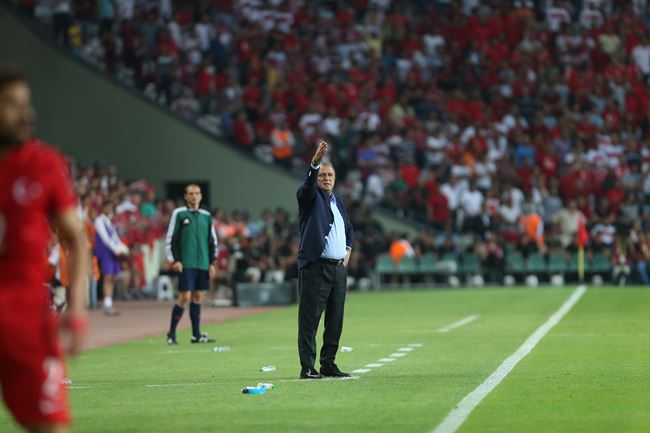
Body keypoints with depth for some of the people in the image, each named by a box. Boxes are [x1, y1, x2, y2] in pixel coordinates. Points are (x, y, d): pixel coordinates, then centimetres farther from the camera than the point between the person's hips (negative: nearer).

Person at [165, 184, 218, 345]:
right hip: (186, 264, -4)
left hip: (203, 264, 4)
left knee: (198, 297, 7)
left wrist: (212, 263, 9)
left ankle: (196, 334, 11)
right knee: (185, 297, -9)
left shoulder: (206, 216, 12)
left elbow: (213, 241, 16)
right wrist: (174, 260, -9)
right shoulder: (179, 214, -1)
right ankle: (171, 333, 1)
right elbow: (170, 239, -2)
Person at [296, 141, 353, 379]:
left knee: (335, 319, 9)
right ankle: (307, 367, -7)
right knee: (309, 318, -7)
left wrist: (348, 249, 15)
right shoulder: (310, 197, 0)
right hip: (315, 268, -7)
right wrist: (315, 162, -38)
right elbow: (308, 185, -23)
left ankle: (328, 364, 16)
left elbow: (348, 229, 32)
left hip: (339, 268, 7)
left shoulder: (339, 203, 20)